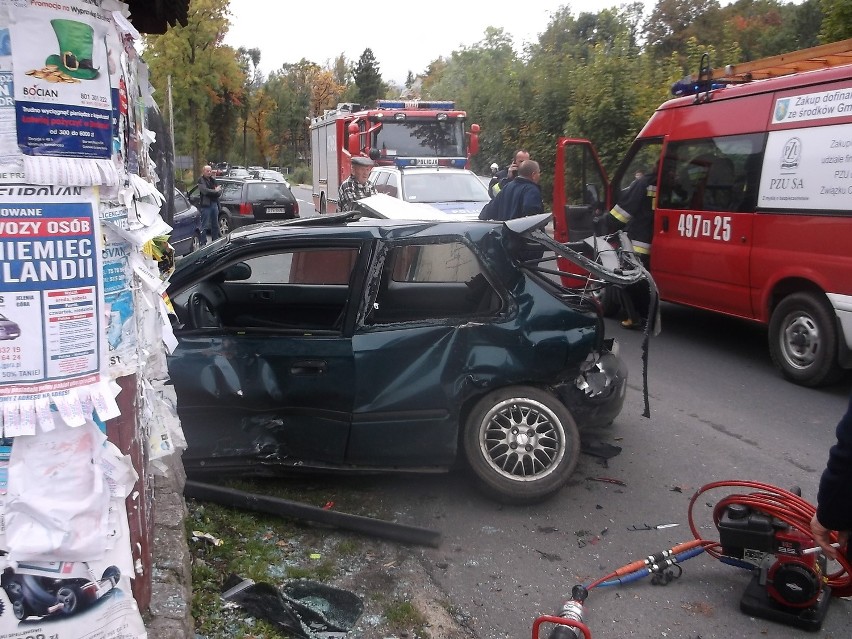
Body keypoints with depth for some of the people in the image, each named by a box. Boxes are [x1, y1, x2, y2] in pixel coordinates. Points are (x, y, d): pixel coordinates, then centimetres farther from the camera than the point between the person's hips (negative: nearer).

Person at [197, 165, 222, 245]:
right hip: (206, 205, -7)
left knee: (215, 225, 14)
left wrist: (218, 191, -14)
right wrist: (215, 191, -9)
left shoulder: (213, 179, 15)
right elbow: (205, 191, -20)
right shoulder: (201, 180, -5)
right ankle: (203, 243, -3)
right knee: (204, 226, -6)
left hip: (214, 204, 7)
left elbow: (220, 191, 9)